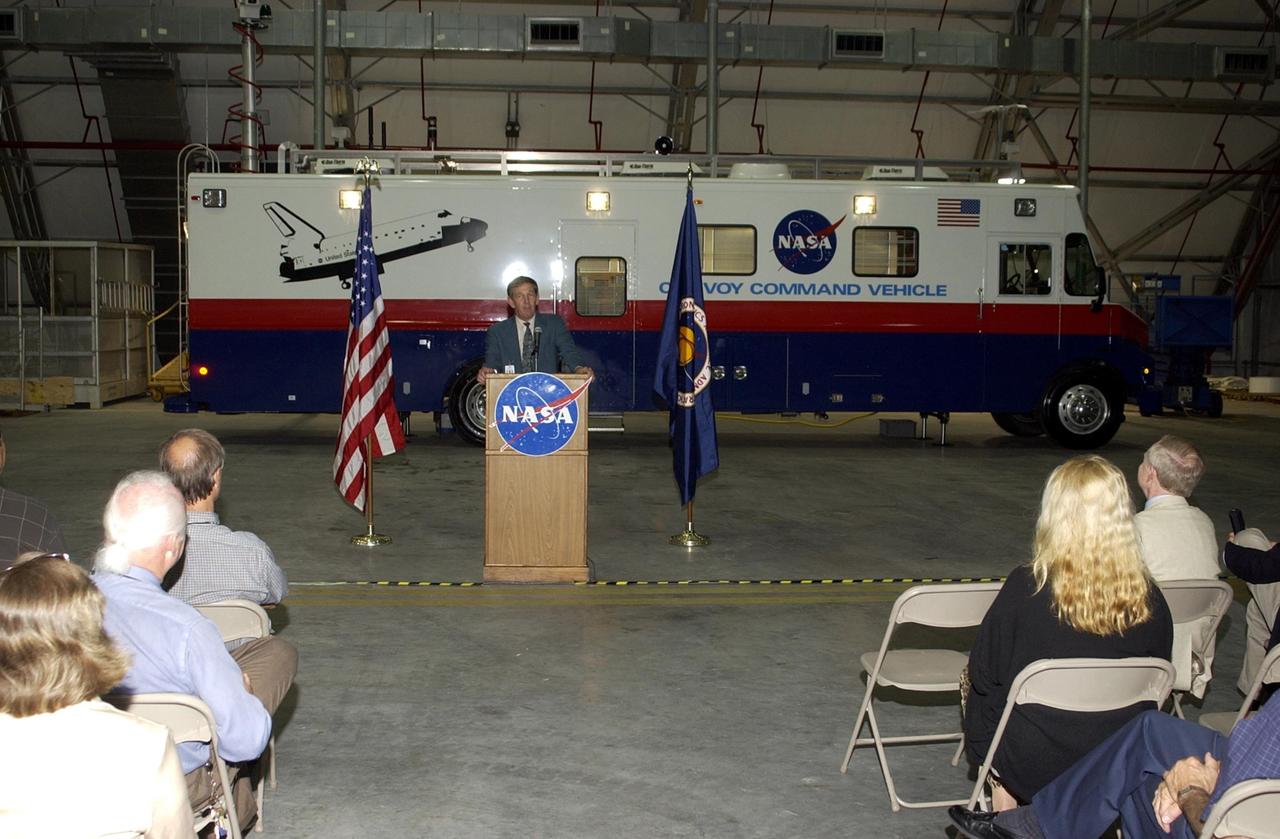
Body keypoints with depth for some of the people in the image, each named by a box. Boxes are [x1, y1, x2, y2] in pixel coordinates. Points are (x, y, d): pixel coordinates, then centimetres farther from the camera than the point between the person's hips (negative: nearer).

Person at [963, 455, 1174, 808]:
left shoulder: (1026, 587, -23)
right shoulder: (1149, 600, -14)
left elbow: (984, 673, -12)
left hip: (1031, 767, -4)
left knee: (970, 682, 26)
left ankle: (1004, 805, 33)